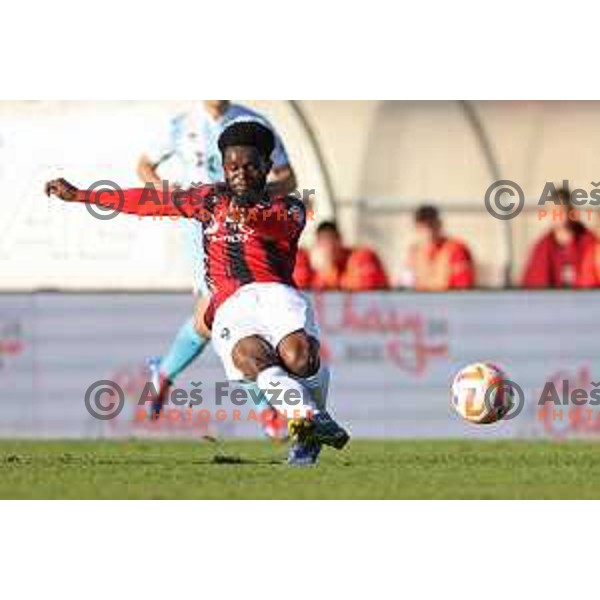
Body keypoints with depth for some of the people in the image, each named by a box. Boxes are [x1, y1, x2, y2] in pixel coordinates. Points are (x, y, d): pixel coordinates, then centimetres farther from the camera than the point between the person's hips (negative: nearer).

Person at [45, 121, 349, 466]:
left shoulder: (288, 207, 19)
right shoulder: (212, 199, 30)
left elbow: (284, 228, -6)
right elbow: (152, 201, 35)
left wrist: (255, 218, -30)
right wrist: (79, 196, 39)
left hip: (276, 293, -1)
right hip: (230, 308, 1)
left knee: (299, 356, -32)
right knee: (251, 357, -35)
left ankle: (306, 437, -7)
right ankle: (308, 416, -53)